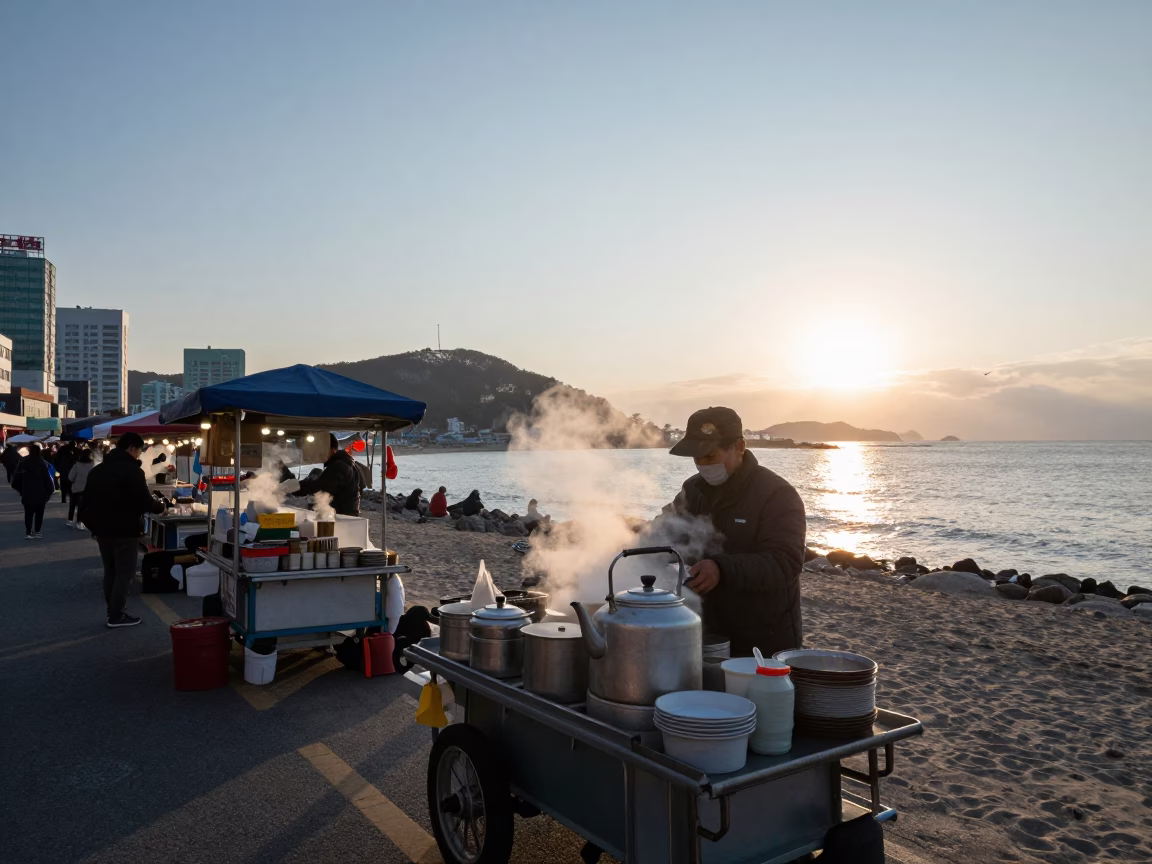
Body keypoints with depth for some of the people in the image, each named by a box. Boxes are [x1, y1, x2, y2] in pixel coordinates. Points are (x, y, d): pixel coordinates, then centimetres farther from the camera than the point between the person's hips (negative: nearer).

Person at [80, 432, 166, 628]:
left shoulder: (97, 470, 11)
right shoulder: (132, 470, -15)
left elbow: (86, 502, 15)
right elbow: (144, 502, -16)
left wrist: (93, 525, 21)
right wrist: (160, 505, 3)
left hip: (102, 529, 8)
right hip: (124, 530, -8)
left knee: (110, 571, 16)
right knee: (124, 573, 0)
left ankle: (112, 611, 21)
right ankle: (116, 616, 3)